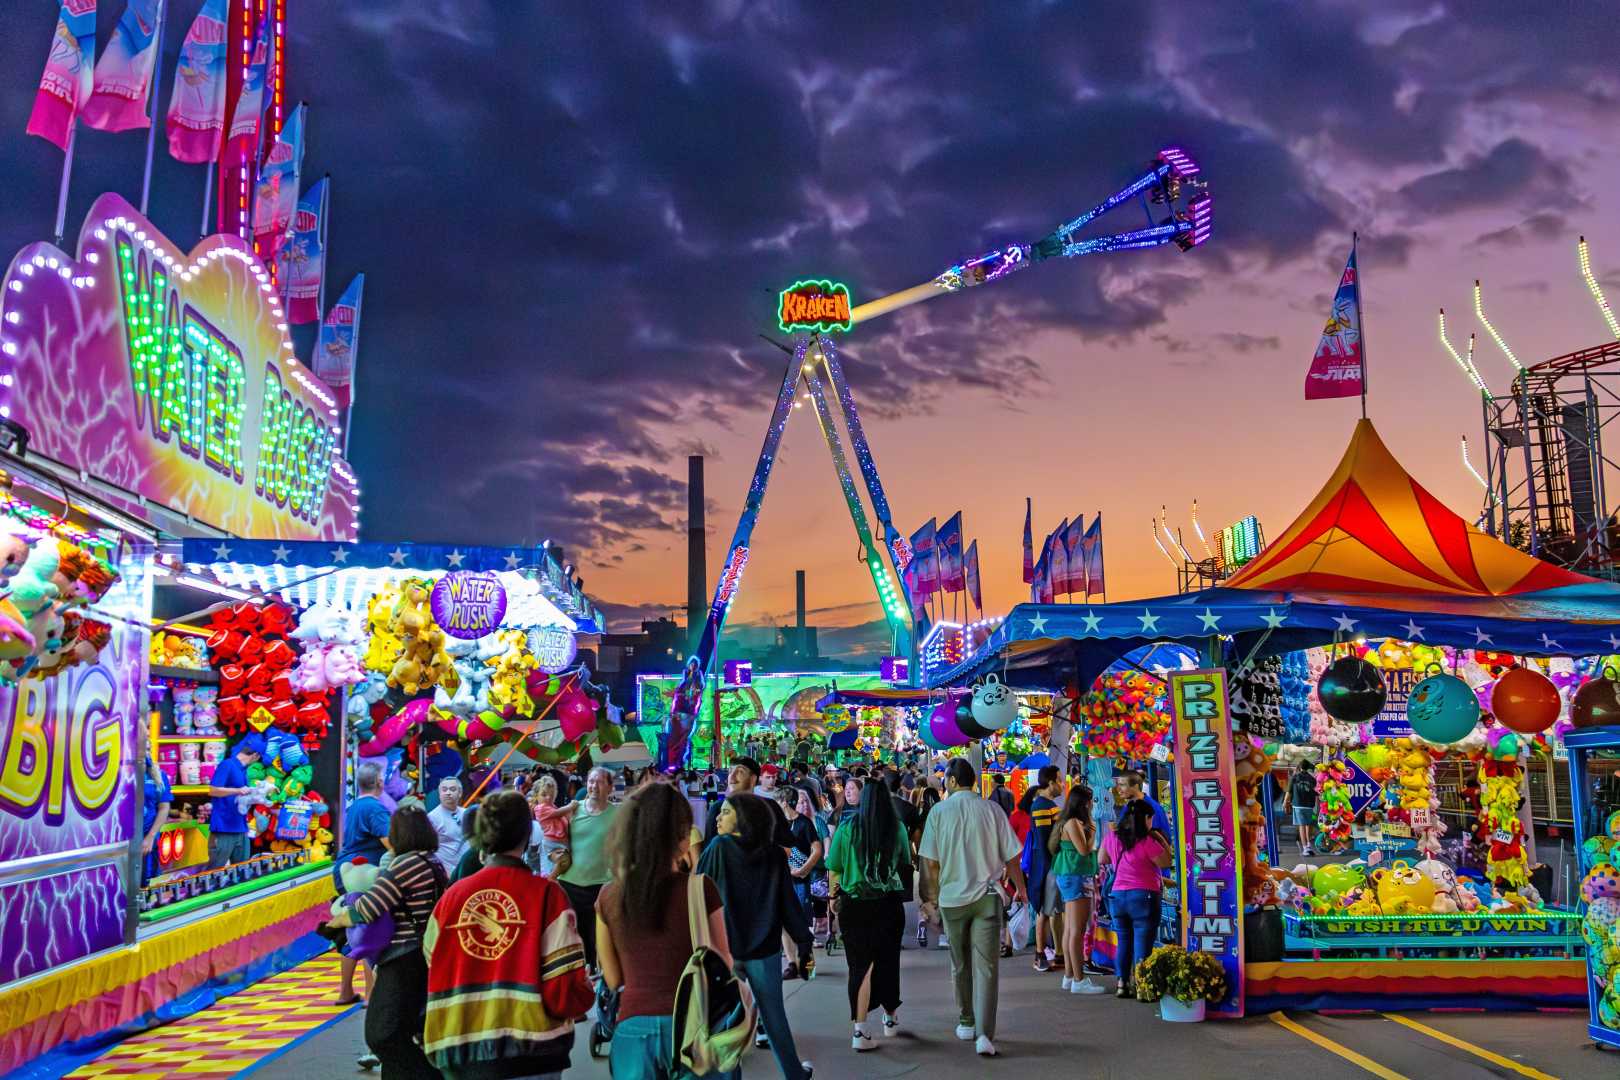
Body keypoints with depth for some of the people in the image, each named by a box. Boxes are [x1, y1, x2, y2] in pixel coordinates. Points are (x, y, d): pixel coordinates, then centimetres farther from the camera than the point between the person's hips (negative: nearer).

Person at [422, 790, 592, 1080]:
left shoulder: (451, 897, 1)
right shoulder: (546, 894, -9)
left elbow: (436, 977, 7)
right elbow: (565, 991, -12)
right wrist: (585, 996, 9)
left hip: (457, 1051, 4)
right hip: (528, 1052, -4)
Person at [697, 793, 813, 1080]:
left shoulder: (718, 848, -10)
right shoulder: (774, 854, -3)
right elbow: (788, 900, -1)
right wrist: (804, 939, 6)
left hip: (722, 947, -3)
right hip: (765, 948, 3)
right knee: (774, 1015, 17)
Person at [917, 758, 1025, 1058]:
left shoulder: (939, 811, -3)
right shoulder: (991, 809, -2)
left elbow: (930, 862, -4)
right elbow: (1010, 856, 0)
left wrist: (931, 894, 11)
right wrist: (1020, 888, 16)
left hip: (952, 897, 1)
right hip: (987, 896, 0)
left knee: (960, 965, 16)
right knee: (986, 966, -1)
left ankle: (967, 1023, 28)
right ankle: (984, 1034, -9)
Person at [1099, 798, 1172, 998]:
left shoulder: (1111, 838, 4)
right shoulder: (1146, 841, -15)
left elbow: (1102, 860, 18)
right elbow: (1166, 862, -8)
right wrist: (1160, 840, 1)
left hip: (1117, 895, 6)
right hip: (1143, 895, -6)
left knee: (1123, 941, 14)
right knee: (1143, 943, 0)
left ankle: (1122, 984, 14)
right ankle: (1139, 985, -1)